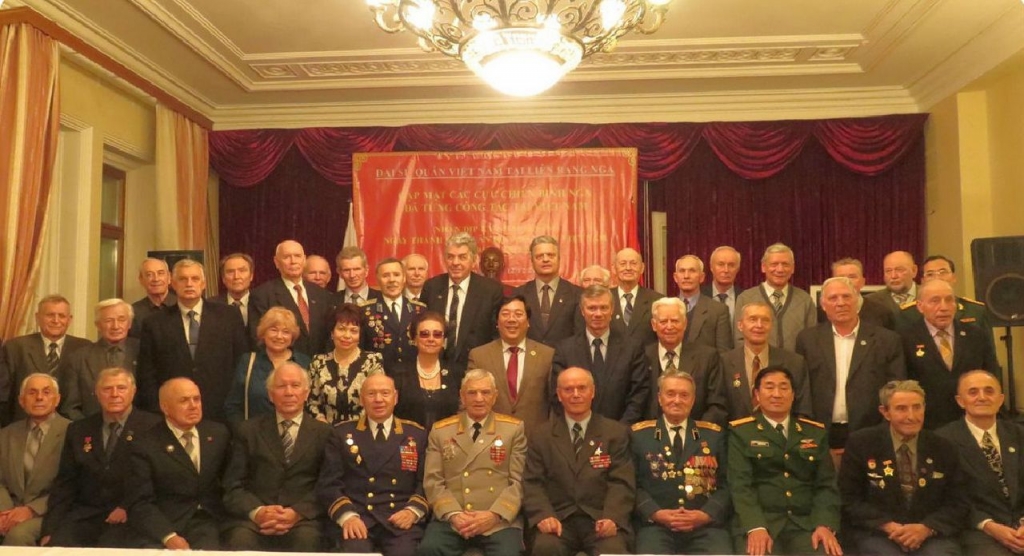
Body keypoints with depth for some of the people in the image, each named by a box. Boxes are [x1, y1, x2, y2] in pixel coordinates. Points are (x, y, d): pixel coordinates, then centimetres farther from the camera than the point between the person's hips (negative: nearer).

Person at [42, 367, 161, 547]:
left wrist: (129, 507, -15)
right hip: (84, 515, 4)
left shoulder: (152, 427, -2)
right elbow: (65, 483, 12)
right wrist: (50, 530, 2)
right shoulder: (78, 430, 13)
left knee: (109, 550, -30)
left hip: (130, 516, -4)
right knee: (56, 546, -22)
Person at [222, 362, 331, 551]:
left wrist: (297, 513, -15)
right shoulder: (248, 430, 12)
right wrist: (257, 511, -13)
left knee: (306, 539, -32)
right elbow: (233, 486, 6)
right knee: (241, 540, -30)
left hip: (303, 519, -1)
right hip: (253, 518, 1)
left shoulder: (323, 433, 9)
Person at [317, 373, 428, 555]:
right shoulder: (342, 433, 12)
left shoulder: (417, 434, 13)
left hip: (400, 520, 1)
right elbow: (328, 483, 5)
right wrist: (347, 515, -12)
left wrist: (413, 511, -10)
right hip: (357, 520, 0)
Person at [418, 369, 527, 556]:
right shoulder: (440, 431, 13)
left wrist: (494, 515, -12)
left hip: (500, 521, -1)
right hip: (451, 520, 1)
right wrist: (453, 514, -10)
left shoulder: (514, 428, 10)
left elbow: (518, 481, 3)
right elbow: (433, 481, 7)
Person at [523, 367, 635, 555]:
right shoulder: (542, 436, 12)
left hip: (600, 519, -1)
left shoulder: (616, 432, 9)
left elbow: (621, 482, 0)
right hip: (559, 518, 1)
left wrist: (612, 518, -18)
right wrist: (544, 515, -16)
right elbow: (533, 483, 5)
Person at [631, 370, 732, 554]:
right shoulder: (639, 434, 10)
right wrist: (656, 513, -10)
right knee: (650, 551, -29)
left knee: (721, 552, -26)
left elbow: (726, 484, 9)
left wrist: (707, 514, -7)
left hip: (706, 527, 2)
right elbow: (633, 484, 5)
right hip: (656, 526, -1)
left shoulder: (714, 434, 14)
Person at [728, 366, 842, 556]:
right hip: (758, 522, -3)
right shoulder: (740, 432, 5)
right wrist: (756, 527, -19)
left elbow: (826, 484, 9)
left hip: (807, 523, 3)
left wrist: (825, 525, -7)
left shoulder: (816, 432, 16)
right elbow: (740, 484, -4)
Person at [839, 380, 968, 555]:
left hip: (931, 533, 2)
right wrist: (887, 526, -16)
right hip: (876, 532, -2)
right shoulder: (860, 443, -2)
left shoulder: (944, 448, 7)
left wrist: (927, 528, -13)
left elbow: (958, 504, 6)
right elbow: (849, 500, -2)